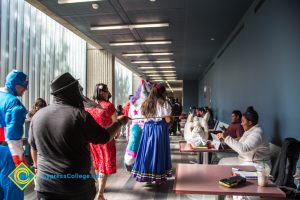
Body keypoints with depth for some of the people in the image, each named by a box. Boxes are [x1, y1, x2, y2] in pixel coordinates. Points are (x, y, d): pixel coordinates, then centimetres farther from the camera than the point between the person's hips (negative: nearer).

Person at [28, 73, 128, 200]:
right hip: (76, 186, -3)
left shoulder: (37, 116, -2)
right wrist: (120, 122, 11)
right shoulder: (80, 115, -17)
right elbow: (105, 137, -6)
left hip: (45, 185, 4)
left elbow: (33, 146, 12)